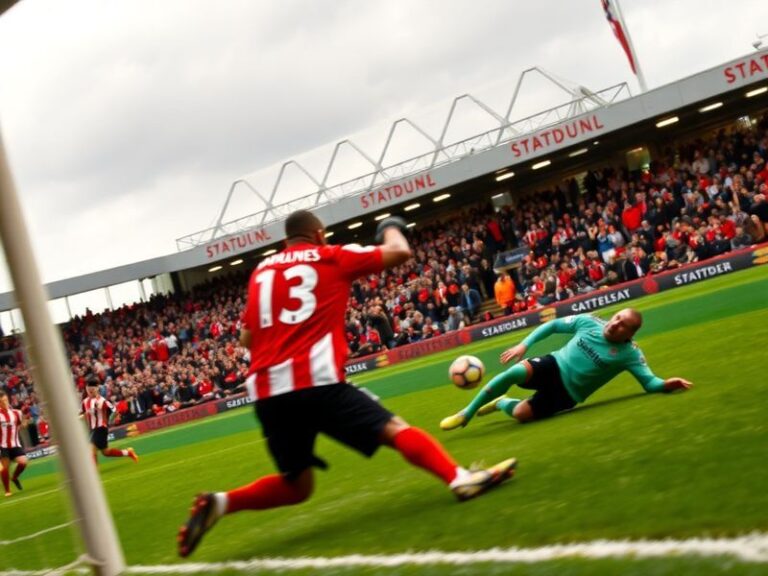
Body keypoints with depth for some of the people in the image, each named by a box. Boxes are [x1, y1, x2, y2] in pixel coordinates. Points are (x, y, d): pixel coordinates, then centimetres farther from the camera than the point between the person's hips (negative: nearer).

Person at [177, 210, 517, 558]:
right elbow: (400, 252, 13)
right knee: (395, 430, 1)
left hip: (266, 391, 5)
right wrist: (391, 229, 33)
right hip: (316, 381, -5)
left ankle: (220, 503, -1)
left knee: (296, 486, 16)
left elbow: (246, 339, 24)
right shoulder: (331, 256, 10)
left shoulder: (261, 271, 22)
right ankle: (459, 478, -17)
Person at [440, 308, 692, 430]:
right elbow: (553, 325, 4)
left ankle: (501, 403, 19)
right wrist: (524, 345, -5)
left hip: (567, 393, -2)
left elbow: (649, 382, -15)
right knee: (515, 371, -31)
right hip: (553, 366, 2)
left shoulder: (629, 353, -13)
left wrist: (666, 384, -39)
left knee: (521, 414, -23)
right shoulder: (589, 322, -5)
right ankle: (466, 415, -11)